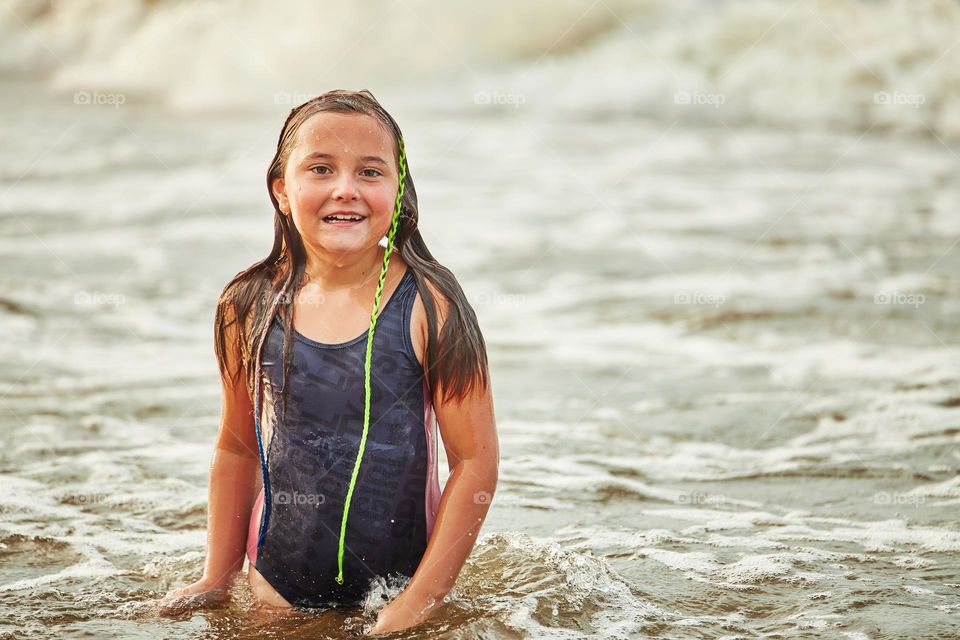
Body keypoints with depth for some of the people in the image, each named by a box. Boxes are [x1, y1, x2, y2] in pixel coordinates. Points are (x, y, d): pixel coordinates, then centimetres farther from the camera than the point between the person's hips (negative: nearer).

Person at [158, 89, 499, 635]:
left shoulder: (428, 305, -13)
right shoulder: (250, 307, -3)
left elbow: (476, 461, -12)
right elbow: (237, 449, 10)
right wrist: (218, 580, 11)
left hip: (402, 579, -2)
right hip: (280, 587, 2)